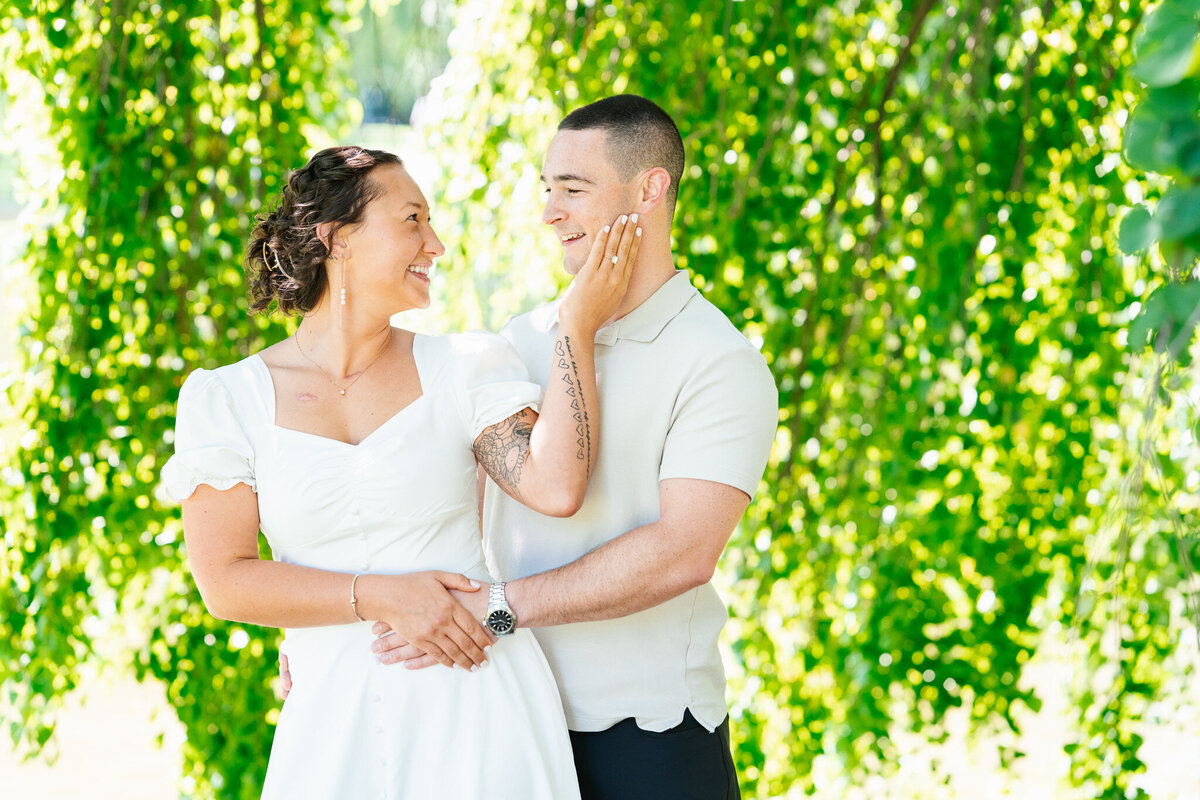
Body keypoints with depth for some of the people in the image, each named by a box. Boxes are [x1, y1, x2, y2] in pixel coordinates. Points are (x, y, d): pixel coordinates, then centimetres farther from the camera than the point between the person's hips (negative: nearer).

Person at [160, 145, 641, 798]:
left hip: (474, 701, 1)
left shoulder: (464, 369, 4)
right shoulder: (226, 397, 2)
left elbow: (555, 487, -12)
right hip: (335, 714, 0)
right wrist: (380, 597, -14)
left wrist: (577, 327, -10)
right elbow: (224, 581, -4)